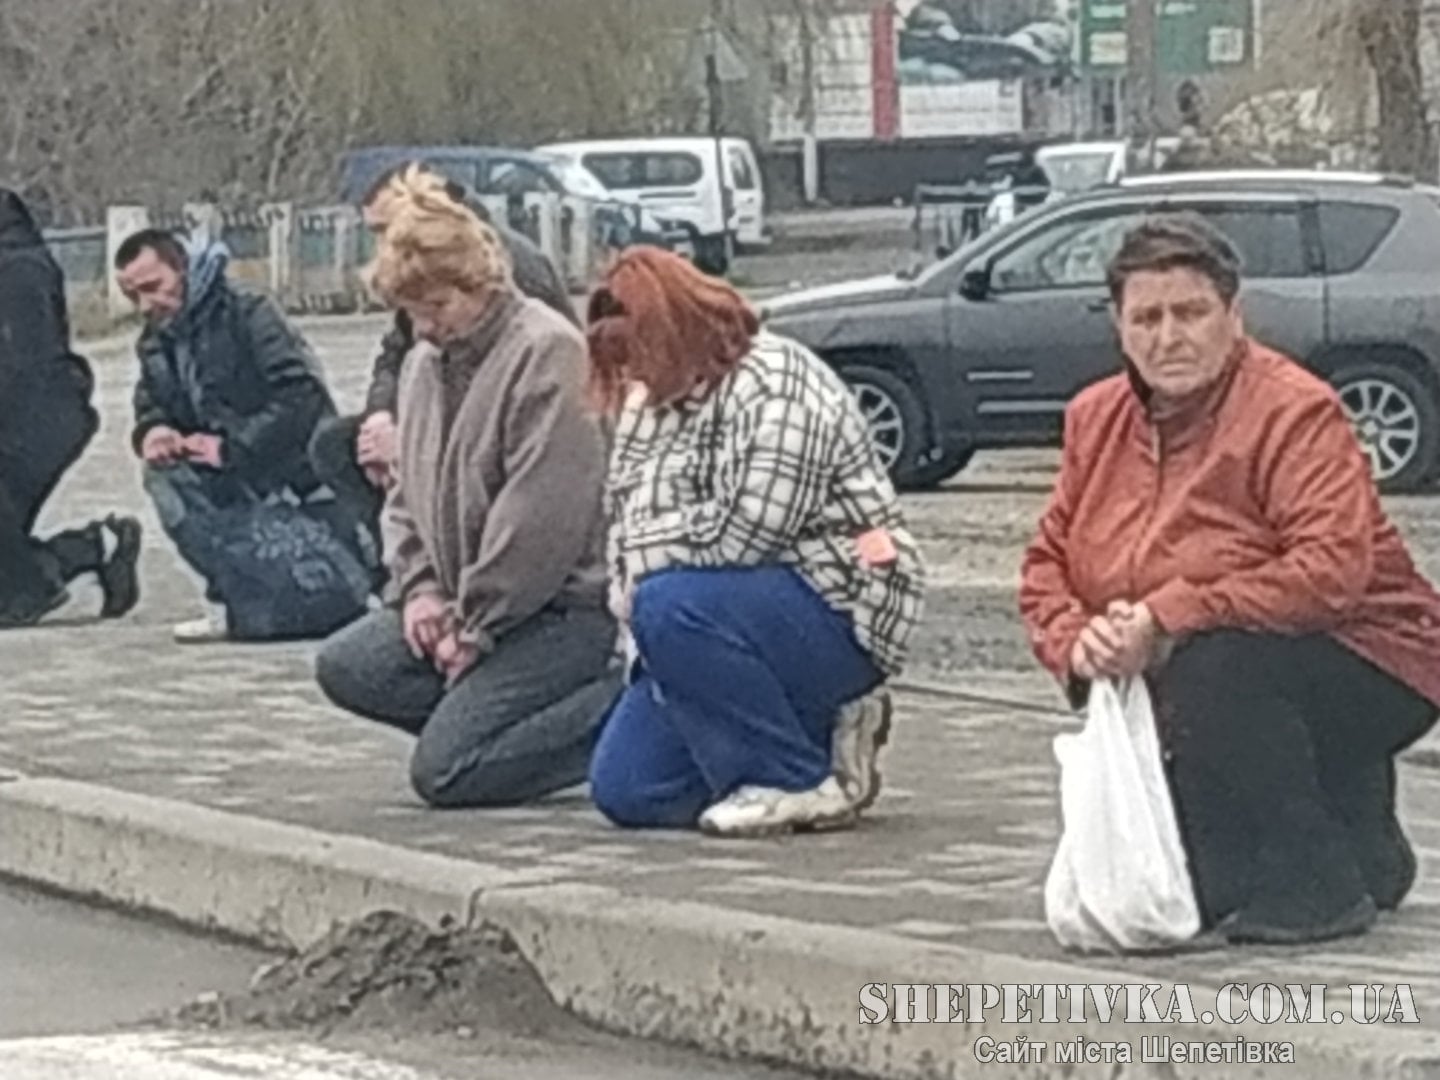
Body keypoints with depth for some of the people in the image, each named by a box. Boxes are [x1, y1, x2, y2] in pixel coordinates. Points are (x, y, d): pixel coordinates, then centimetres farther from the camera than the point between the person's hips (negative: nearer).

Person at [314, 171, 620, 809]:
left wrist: (477, 627, -16)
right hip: (464, 605, 9)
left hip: (563, 605, -9)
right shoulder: (424, 363, 14)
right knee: (345, 668, -4)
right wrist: (417, 588, 3)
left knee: (443, 771, -20)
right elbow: (406, 493, 21)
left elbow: (541, 516, -20)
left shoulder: (547, 351, -15)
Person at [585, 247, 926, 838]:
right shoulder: (654, 403, 14)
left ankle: (803, 783, -19)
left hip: (839, 613, -9)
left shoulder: (775, 382, -15)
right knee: (625, 790, -3)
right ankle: (813, 734, 13)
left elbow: (746, 529, -24)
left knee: (673, 606, -35)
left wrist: (647, 549, -12)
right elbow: (627, 517, 12)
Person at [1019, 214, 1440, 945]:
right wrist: (1076, 641, -19)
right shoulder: (1095, 419, 4)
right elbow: (1048, 563, 6)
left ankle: (1317, 883, -21)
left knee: (1214, 669, -36)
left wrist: (1168, 617, -34)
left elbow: (1334, 569, -31)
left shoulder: (1294, 411, -19)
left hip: (1369, 673, -8)